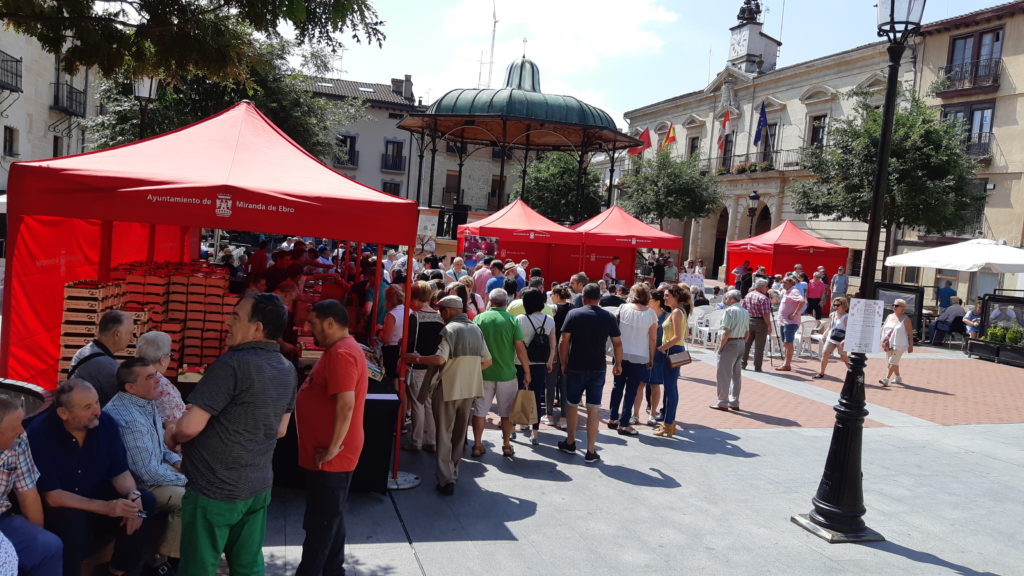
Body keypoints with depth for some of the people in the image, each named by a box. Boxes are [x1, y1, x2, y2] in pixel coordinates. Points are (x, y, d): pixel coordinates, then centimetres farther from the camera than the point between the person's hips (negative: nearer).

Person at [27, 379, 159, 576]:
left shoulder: (106, 423, -10)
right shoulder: (40, 433, -22)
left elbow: (120, 471, -3)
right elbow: (51, 496, -25)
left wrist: (133, 496, -26)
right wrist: (106, 507, -33)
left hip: (97, 496, 4)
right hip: (57, 508, -4)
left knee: (146, 503, -17)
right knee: (72, 519, -35)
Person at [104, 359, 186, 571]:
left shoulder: (146, 402, 0)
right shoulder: (130, 420, -31)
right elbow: (148, 473, -28)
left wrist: (176, 461, 2)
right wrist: (184, 480, -15)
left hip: (154, 466, 10)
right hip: (137, 484, -10)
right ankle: (167, 558, 0)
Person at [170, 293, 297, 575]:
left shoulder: (234, 363, -21)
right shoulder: (288, 370, 3)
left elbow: (190, 427, -21)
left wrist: (172, 436, -1)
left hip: (214, 489, -7)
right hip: (259, 486, 7)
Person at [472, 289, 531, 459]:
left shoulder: (479, 319, -4)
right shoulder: (512, 320, -8)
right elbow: (520, 348, -9)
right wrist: (527, 372, 0)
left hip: (483, 373, 1)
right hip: (506, 374, -1)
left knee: (479, 411, 12)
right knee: (506, 413, 13)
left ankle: (477, 445, 16)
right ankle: (506, 446, 19)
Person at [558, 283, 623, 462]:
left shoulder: (573, 314, -5)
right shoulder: (609, 317, -1)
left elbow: (563, 342, -7)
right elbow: (617, 343, 2)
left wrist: (564, 363, 3)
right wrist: (618, 363, 16)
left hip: (576, 368, -1)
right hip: (598, 369, 1)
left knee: (572, 405, 16)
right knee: (594, 408, 4)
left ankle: (570, 443, 30)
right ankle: (591, 451, 6)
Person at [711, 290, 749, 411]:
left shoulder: (730, 310, -14)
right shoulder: (745, 312, 12)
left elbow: (726, 332, -19)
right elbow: (746, 333, 14)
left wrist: (720, 347, -14)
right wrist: (741, 343, 18)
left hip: (730, 343, -9)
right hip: (741, 343, 9)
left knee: (723, 374, -1)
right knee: (736, 374, 14)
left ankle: (722, 403, 2)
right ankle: (734, 402, 19)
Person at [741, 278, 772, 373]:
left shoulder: (747, 295, 7)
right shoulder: (763, 298, -15)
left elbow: (743, 310, 13)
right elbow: (766, 314, -18)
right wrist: (769, 326, -11)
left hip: (748, 321, 6)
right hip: (760, 323, -6)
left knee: (746, 344, 13)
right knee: (759, 346, 1)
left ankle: (743, 364, 15)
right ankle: (757, 367, 5)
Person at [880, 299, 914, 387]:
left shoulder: (905, 319, -5)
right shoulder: (889, 317, 13)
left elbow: (910, 333, -6)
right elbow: (883, 328, 17)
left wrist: (910, 345, -9)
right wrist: (883, 341, 8)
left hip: (899, 344, -7)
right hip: (889, 344, 7)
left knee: (893, 362, -12)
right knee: (894, 362, 16)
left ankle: (887, 379, -18)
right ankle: (898, 378, 31)